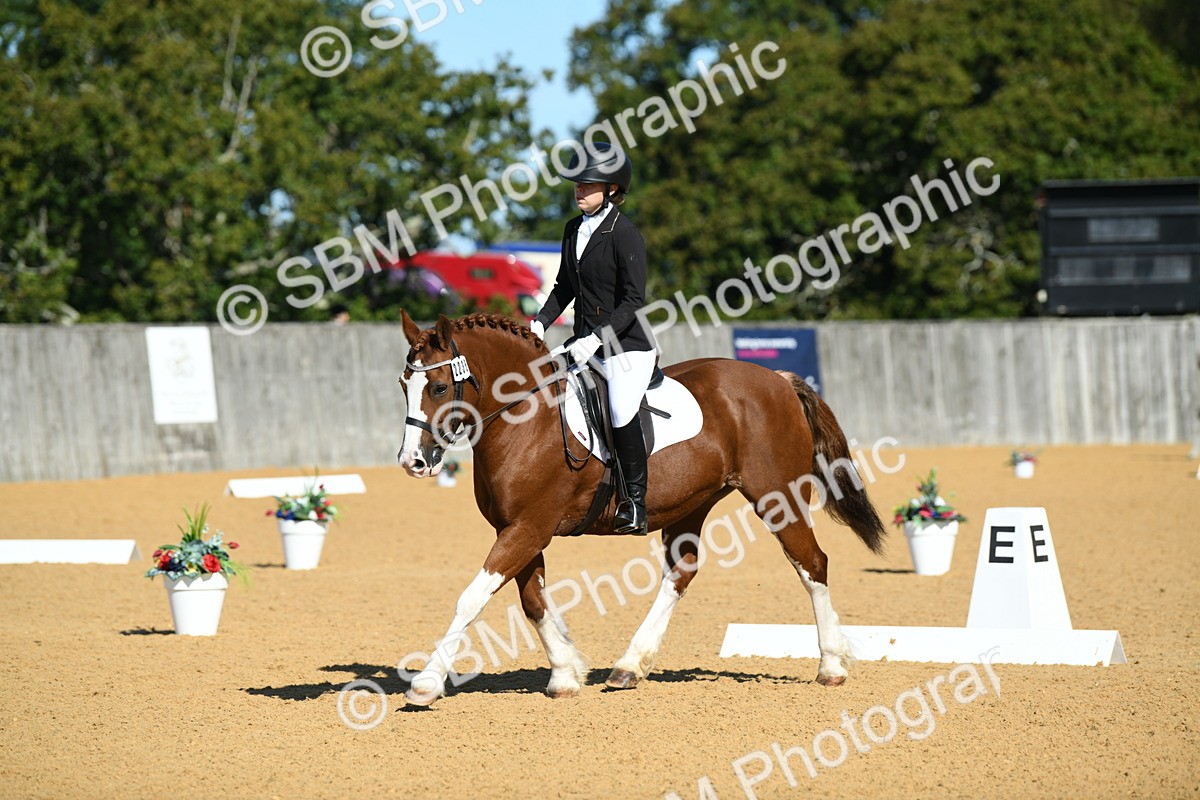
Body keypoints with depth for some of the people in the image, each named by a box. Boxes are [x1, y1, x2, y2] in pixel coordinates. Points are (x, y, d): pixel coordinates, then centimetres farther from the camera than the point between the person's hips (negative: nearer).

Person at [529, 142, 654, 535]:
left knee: (621, 412, -26)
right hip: (585, 342, 9)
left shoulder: (624, 233, -13)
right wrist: (540, 322, 6)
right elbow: (565, 287, 20)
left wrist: (598, 338, -23)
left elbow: (634, 300, -16)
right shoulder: (574, 229, 10)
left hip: (628, 344, -9)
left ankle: (635, 504, -16)